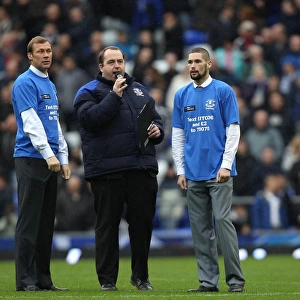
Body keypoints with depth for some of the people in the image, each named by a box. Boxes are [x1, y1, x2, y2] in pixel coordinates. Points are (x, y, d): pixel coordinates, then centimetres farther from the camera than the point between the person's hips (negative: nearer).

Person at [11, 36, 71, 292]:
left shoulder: (51, 85, 19)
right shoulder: (25, 83, -8)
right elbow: (31, 122, -16)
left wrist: (64, 158, 17)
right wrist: (49, 154, -21)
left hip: (50, 161, 8)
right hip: (31, 158, -8)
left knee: (46, 222, 8)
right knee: (29, 221, -7)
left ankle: (43, 278, 12)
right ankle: (26, 279, -6)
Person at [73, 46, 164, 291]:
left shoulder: (139, 90, 19)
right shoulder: (89, 92, 2)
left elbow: (156, 119, 25)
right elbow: (90, 119, -15)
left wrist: (157, 131, 3)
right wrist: (114, 95, -16)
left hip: (142, 169, 4)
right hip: (106, 170, -4)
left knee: (143, 221, 6)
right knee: (107, 225, 0)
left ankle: (141, 276, 18)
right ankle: (107, 279, 6)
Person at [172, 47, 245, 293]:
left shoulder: (223, 91, -1)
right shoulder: (182, 95, 11)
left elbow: (233, 130, -4)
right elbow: (177, 135, 13)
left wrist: (226, 165, -11)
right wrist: (180, 170, 6)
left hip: (218, 172, -4)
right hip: (193, 175, 4)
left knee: (222, 220, -9)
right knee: (200, 227, 4)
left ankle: (236, 278, -4)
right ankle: (208, 280, 9)